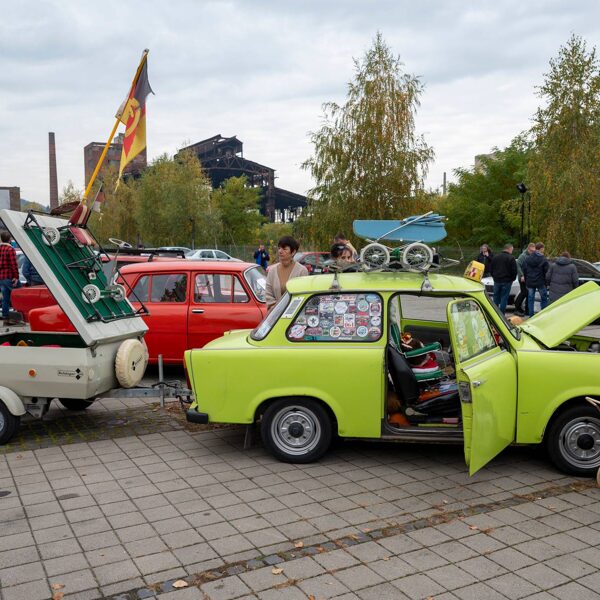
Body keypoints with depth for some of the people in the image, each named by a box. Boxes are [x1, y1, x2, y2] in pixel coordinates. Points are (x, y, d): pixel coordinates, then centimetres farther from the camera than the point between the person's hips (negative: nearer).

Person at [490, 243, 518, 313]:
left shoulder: (495, 257, 7)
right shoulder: (511, 258, -9)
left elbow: (490, 269, 11)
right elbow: (514, 271, -11)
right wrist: (512, 279, 4)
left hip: (497, 281, 4)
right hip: (506, 281, -4)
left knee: (496, 298, 12)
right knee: (504, 299, 0)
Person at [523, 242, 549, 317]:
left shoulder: (528, 258, 2)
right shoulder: (544, 259, -12)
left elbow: (524, 270, 7)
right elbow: (546, 272, -10)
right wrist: (546, 282, 2)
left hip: (530, 282, 4)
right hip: (540, 282, -4)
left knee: (530, 299, 11)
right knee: (544, 299, 9)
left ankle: (531, 315, 12)